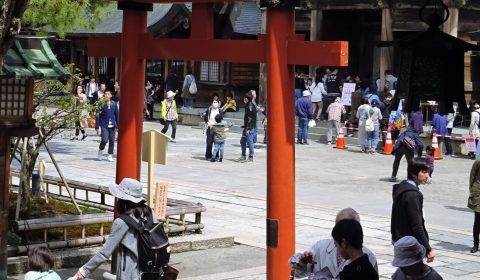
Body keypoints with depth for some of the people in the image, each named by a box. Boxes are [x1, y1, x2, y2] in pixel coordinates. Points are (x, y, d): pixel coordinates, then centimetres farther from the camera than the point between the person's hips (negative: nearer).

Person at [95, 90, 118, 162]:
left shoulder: (114, 104, 7)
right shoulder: (101, 104, -3)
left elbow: (117, 115, 13)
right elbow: (98, 115, -2)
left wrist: (117, 126, 11)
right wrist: (97, 126, -6)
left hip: (112, 126, 4)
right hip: (104, 126, -3)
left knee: (112, 141, 4)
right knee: (105, 140, -13)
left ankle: (110, 155, 16)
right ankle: (100, 150, 15)